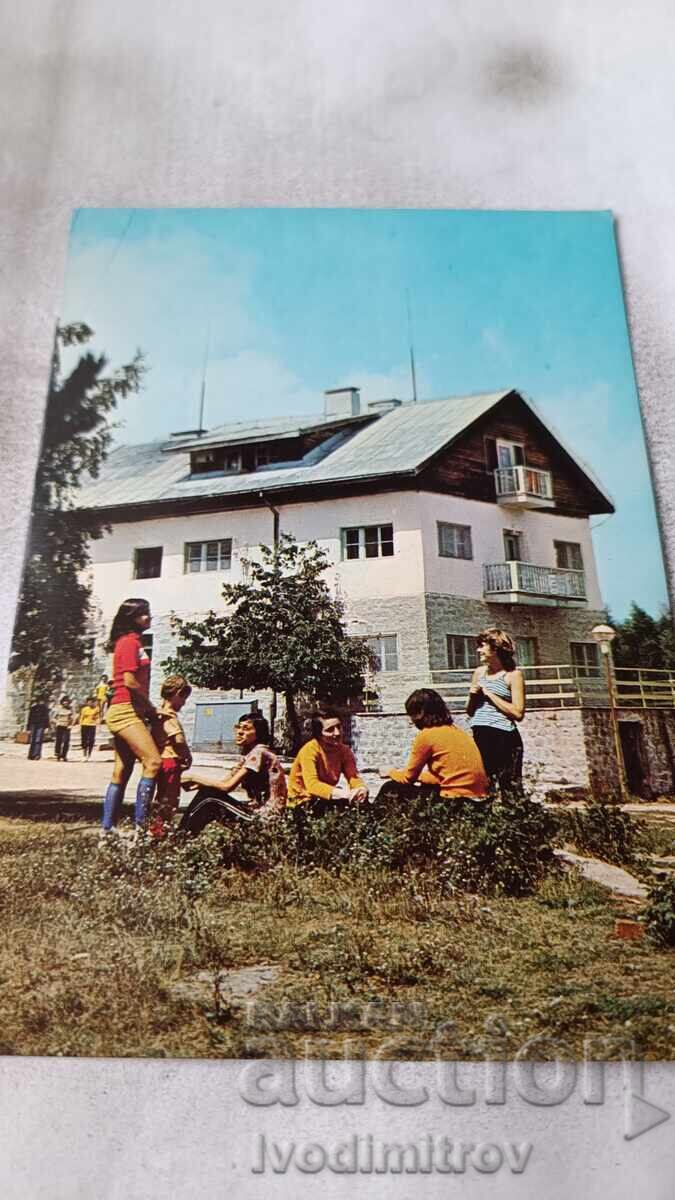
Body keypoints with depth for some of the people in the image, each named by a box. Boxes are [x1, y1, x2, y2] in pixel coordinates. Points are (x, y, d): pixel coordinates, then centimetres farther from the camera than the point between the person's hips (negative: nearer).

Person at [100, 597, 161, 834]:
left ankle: (108, 829, 13)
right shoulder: (129, 641, -9)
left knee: (121, 773, 9)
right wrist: (151, 708, -7)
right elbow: (130, 681, -17)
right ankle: (140, 825, -18)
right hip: (127, 710, -10)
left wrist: (148, 708, 7)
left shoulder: (133, 642, 20)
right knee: (152, 762, -17)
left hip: (127, 712, 10)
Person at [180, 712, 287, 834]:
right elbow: (223, 781, 10)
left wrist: (194, 777, -9)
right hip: (257, 810, 9)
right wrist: (194, 783, -5)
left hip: (268, 817, -9)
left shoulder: (259, 752, -15)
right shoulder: (247, 755, 14)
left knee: (210, 802, -12)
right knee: (205, 793, 2)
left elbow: (228, 786, -19)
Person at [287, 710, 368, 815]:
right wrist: (342, 793, -47)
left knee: (362, 797, -14)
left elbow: (353, 776, -11)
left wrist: (362, 788, -36)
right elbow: (312, 784, -34)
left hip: (327, 796, 6)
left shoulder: (343, 750, -3)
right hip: (303, 800, -6)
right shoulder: (309, 751, -23)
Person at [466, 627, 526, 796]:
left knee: (510, 789, -5)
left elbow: (518, 713, -14)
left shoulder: (513, 675, -3)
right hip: (479, 736, 6)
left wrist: (489, 694, -11)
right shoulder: (479, 672, 13)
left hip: (504, 738, -6)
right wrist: (472, 697, 0)